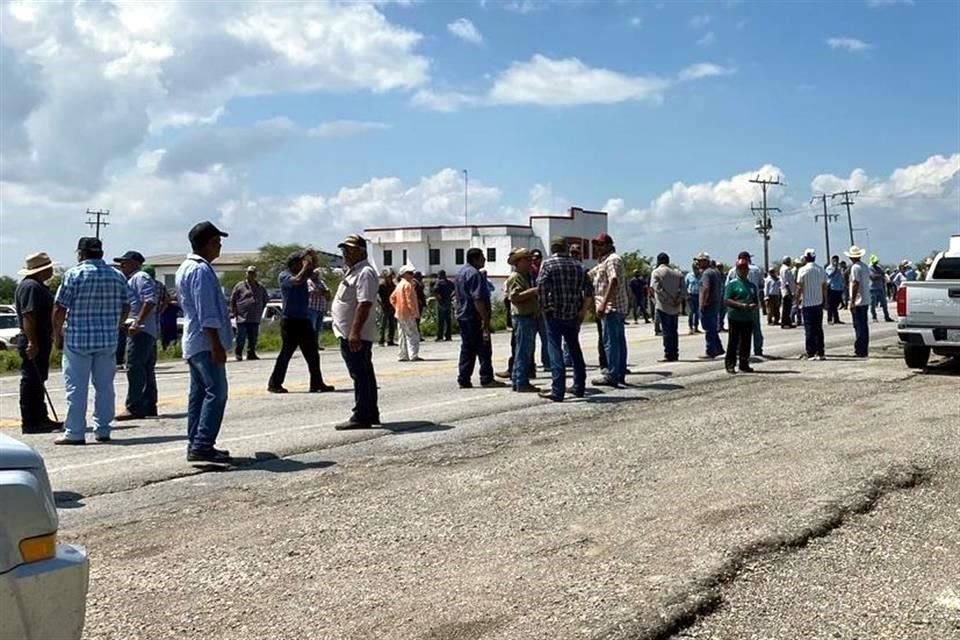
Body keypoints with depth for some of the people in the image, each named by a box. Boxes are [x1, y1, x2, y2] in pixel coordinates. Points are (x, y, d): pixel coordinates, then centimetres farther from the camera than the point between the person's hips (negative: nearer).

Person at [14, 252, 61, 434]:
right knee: (31, 381, -6)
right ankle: (30, 422, -2)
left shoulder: (37, 286, 18)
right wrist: (32, 342, -28)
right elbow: (28, 316, -24)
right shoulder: (31, 286, -16)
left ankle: (40, 419, 23)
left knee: (38, 381, 15)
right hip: (34, 344, -11)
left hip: (40, 343, 11)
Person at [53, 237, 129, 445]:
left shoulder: (74, 274, -8)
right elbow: (125, 307, 10)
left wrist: (58, 334, 3)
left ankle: (75, 433, 4)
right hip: (108, 340, 4)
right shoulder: (117, 275, 6)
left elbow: (59, 308, -9)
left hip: (78, 339, -4)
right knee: (105, 385, 10)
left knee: (76, 387, 2)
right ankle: (102, 430, 13)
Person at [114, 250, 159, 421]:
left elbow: (150, 300, -21)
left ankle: (134, 408, -12)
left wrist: (137, 322, -25)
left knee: (135, 369, -12)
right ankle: (149, 407, 16)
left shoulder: (140, 277, -8)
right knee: (146, 370, 12)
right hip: (145, 331, 11)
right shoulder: (132, 279, 24)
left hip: (140, 331, -11)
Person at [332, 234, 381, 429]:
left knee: (361, 376, -8)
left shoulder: (364, 273, -15)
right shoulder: (352, 272, 19)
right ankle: (371, 414, 22)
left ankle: (361, 417, -5)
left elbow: (364, 304, -24)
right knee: (364, 375, 15)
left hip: (356, 336, -11)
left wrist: (355, 332, -29)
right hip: (351, 335, 11)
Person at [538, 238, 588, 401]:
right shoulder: (576, 264, 9)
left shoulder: (548, 263, -4)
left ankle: (558, 391, -9)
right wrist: (583, 310, 7)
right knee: (574, 349, 18)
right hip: (573, 314, 5)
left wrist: (544, 306, -10)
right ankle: (579, 387, 23)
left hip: (554, 313, -4)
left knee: (555, 350, -3)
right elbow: (588, 288, 6)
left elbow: (541, 286, -19)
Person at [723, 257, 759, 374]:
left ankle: (744, 364, 16)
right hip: (735, 317, -5)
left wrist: (754, 306, -6)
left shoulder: (752, 285, 14)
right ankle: (730, 364, 3)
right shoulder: (732, 284, -2)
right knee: (733, 341, -2)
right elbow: (726, 300, -8)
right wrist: (740, 305, -19)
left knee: (746, 342, 8)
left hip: (749, 318, 5)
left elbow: (757, 302, 18)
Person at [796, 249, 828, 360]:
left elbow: (800, 287, -12)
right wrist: (825, 299, 16)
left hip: (807, 303, -5)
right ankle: (820, 353, 12)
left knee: (809, 329, -1)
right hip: (819, 302, 5)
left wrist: (797, 299, -2)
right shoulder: (821, 269, 6)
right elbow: (824, 286, 8)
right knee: (819, 328, 12)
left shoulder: (803, 270, -10)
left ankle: (811, 353, -2)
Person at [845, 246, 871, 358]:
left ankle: (860, 351, -6)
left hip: (858, 302, -9)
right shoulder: (865, 267, 13)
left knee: (859, 327, -6)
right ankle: (865, 350, 17)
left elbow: (855, 284, -19)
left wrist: (852, 302, -18)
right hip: (865, 301, 9)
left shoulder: (855, 268, -14)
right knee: (864, 325, 12)